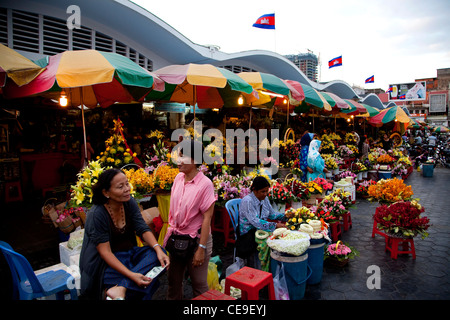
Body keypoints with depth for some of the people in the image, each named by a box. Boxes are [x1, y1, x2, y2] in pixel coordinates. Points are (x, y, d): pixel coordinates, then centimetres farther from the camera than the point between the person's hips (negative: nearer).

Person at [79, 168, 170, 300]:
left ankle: (120, 289, -29)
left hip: (130, 253, 8)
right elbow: (105, 252, -22)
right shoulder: (96, 215, -20)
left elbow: (143, 229, -6)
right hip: (107, 263, -7)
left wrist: (158, 249, -26)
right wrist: (131, 275, -33)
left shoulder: (129, 202, -3)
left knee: (159, 253, -23)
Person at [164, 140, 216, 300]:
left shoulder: (205, 184, -17)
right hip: (175, 238, 6)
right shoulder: (178, 178, 0)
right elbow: (173, 209, 9)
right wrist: (169, 233, 10)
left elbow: (207, 218, -17)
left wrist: (201, 249, -16)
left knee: (199, 284, 10)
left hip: (195, 239, -5)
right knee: (173, 280, 20)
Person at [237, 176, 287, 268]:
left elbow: (272, 213, 18)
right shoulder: (247, 201, -17)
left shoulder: (264, 198, 8)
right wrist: (275, 225, -31)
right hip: (248, 232, -7)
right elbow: (255, 222, -26)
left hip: (261, 229, 7)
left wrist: (285, 216, 0)